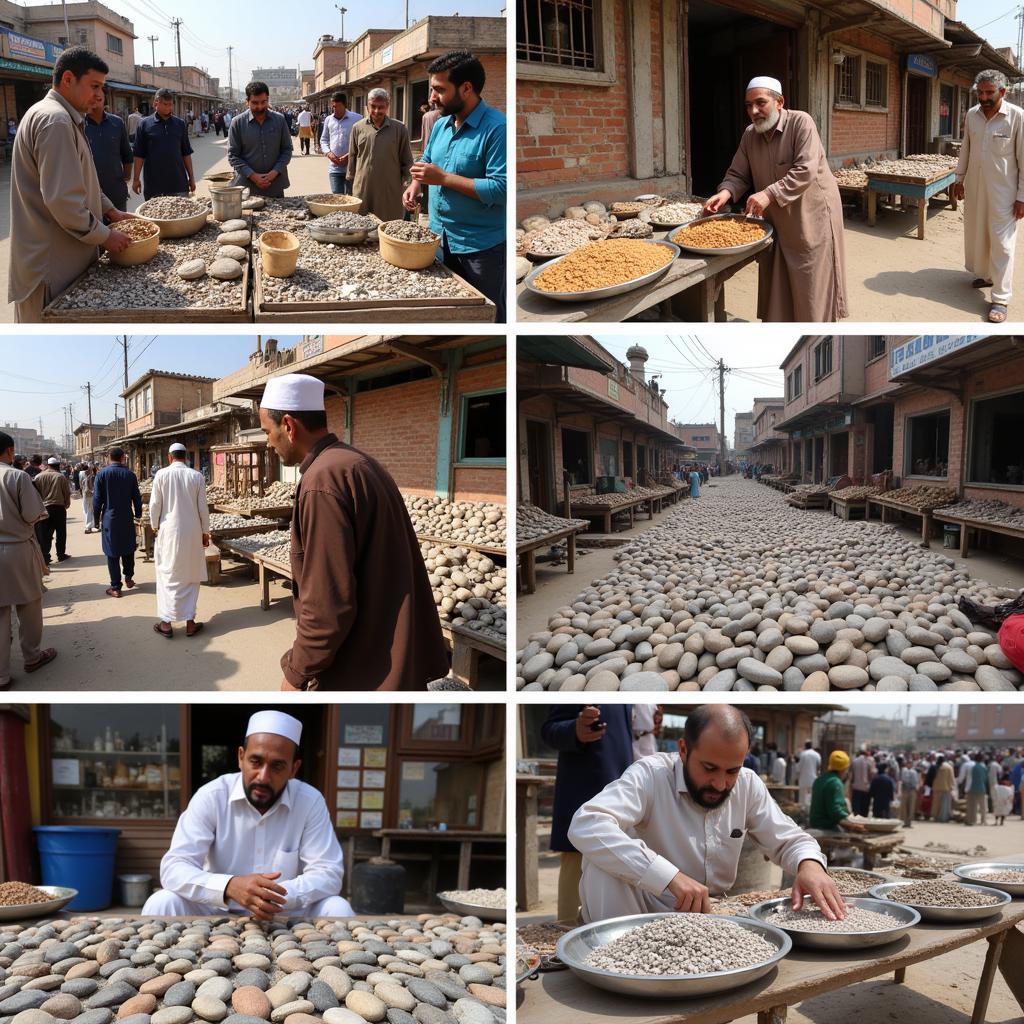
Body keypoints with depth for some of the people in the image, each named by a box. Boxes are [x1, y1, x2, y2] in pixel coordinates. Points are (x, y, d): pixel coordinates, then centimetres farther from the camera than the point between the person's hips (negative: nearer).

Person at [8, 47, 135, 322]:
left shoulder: (62, 117, 16)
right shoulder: (55, 121, -19)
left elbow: (79, 182, 27)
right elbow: (62, 200, -26)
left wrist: (110, 211, 17)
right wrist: (104, 236, -15)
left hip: (63, 255, 10)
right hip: (52, 265, -10)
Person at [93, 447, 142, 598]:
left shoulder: (102, 474, -7)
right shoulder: (130, 474, -1)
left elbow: (97, 498, -6)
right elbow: (136, 497, 3)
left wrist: (97, 516, 5)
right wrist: (138, 514, 14)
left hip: (109, 518, -2)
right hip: (127, 518, 2)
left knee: (112, 552, 2)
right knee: (128, 548, 19)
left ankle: (116, 587, 2)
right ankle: (128, 577, 27)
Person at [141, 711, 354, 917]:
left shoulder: (311, 802, -11)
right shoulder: (210, 797, -12)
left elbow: (329, 872, -13)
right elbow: (173, 868, -19)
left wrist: (282, 895, -34)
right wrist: (229, 887, -39)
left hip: (286, 916, 0)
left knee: (337, 909, -26)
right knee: (161, 904, -25)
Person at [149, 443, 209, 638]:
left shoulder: (162, 474, -7)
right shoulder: (197, 476, -5)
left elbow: (155, 504, -4)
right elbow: (203, 507, -1)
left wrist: (155, 527, 12)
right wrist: (205, 532, 9)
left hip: (169, 532, -1)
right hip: (192, 533, 1)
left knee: (168, 576, 9)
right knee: (191, 577, 11)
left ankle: (166, 623, 9)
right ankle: (189, 622, 12)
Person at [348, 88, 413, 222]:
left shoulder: (400, 129, 3)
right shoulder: (357, 128, 7)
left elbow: (407, 161, 8)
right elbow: (352, 158, 13)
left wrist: (403, 182, 5)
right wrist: (351, 184, 12)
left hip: (391, 194, -1)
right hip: (362, 190, 1)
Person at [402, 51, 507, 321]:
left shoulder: (497, 128, -18)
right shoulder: (441, 124, 8)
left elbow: (502, 189, -25)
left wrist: (443, 178, -23)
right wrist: (416, 185, 1)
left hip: (481, 246, -7)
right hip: (439, 238, 8)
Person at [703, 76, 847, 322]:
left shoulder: (800, 122, -16)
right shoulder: (750, 134, 3)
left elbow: (805, 170, -25)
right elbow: (738, 174, 3)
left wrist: (769, 194, -35)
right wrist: (726, 192, -20)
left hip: (812, 216, -5)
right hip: (776, 221, 6)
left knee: (812, 288, 1)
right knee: (777, 288, 9)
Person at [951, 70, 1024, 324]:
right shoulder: (972, 114, 1)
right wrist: (959, 178, 15)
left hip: (1003, 191, -5)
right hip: (975, 187, 5)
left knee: (1002, 243, -3)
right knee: (976, 234, 17)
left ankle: (1001, 298, 0)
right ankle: (985, 274, 39)